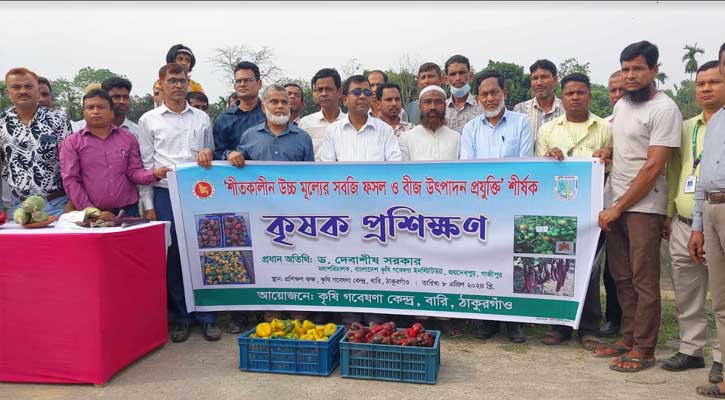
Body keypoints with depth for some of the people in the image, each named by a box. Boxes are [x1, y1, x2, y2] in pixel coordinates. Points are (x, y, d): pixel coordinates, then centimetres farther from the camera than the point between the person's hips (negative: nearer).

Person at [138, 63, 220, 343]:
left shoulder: (202, 118, 13)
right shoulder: (149, 120, 7)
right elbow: (145, 165, 4)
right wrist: (148, 204, -1)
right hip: (166, 194, -1)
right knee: (172, 257, 3)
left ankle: (206, 316, 11)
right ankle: (182, 317, 15)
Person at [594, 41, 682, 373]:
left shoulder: (664, 109, -10)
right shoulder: (621, 104, 14)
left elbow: (653, 167, -15)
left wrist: (618, 208, -14)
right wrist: (606, 152, 4)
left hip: (643, 205, -7)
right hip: (614, 202, 7)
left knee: (644, 280, -1)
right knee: (622, 277, 11)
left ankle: (643, 349, 8)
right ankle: (627, 337, 22)